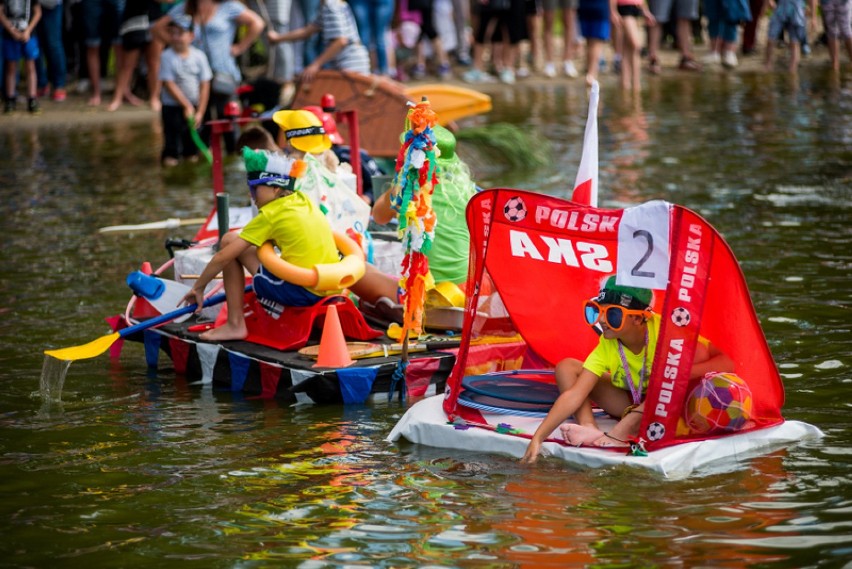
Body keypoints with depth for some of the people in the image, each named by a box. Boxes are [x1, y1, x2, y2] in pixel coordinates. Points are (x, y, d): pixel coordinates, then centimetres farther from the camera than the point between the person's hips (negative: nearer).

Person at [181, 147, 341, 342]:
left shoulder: (270, 214, -5)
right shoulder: (302, 200, 13)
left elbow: (223, 257, -4)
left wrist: (198, 287, 7)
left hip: (302, 292, -8)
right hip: (331, 289, 8)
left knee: (230, 241, 2)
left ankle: (235, 325, 3)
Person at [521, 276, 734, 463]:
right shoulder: (606, 347, -16)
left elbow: (726, 364, -32)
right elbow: (574, 395, -22)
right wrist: (537, 438, -30)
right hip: (632, 404, 3)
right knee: (566, 368, -10)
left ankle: (620, 432, -39)